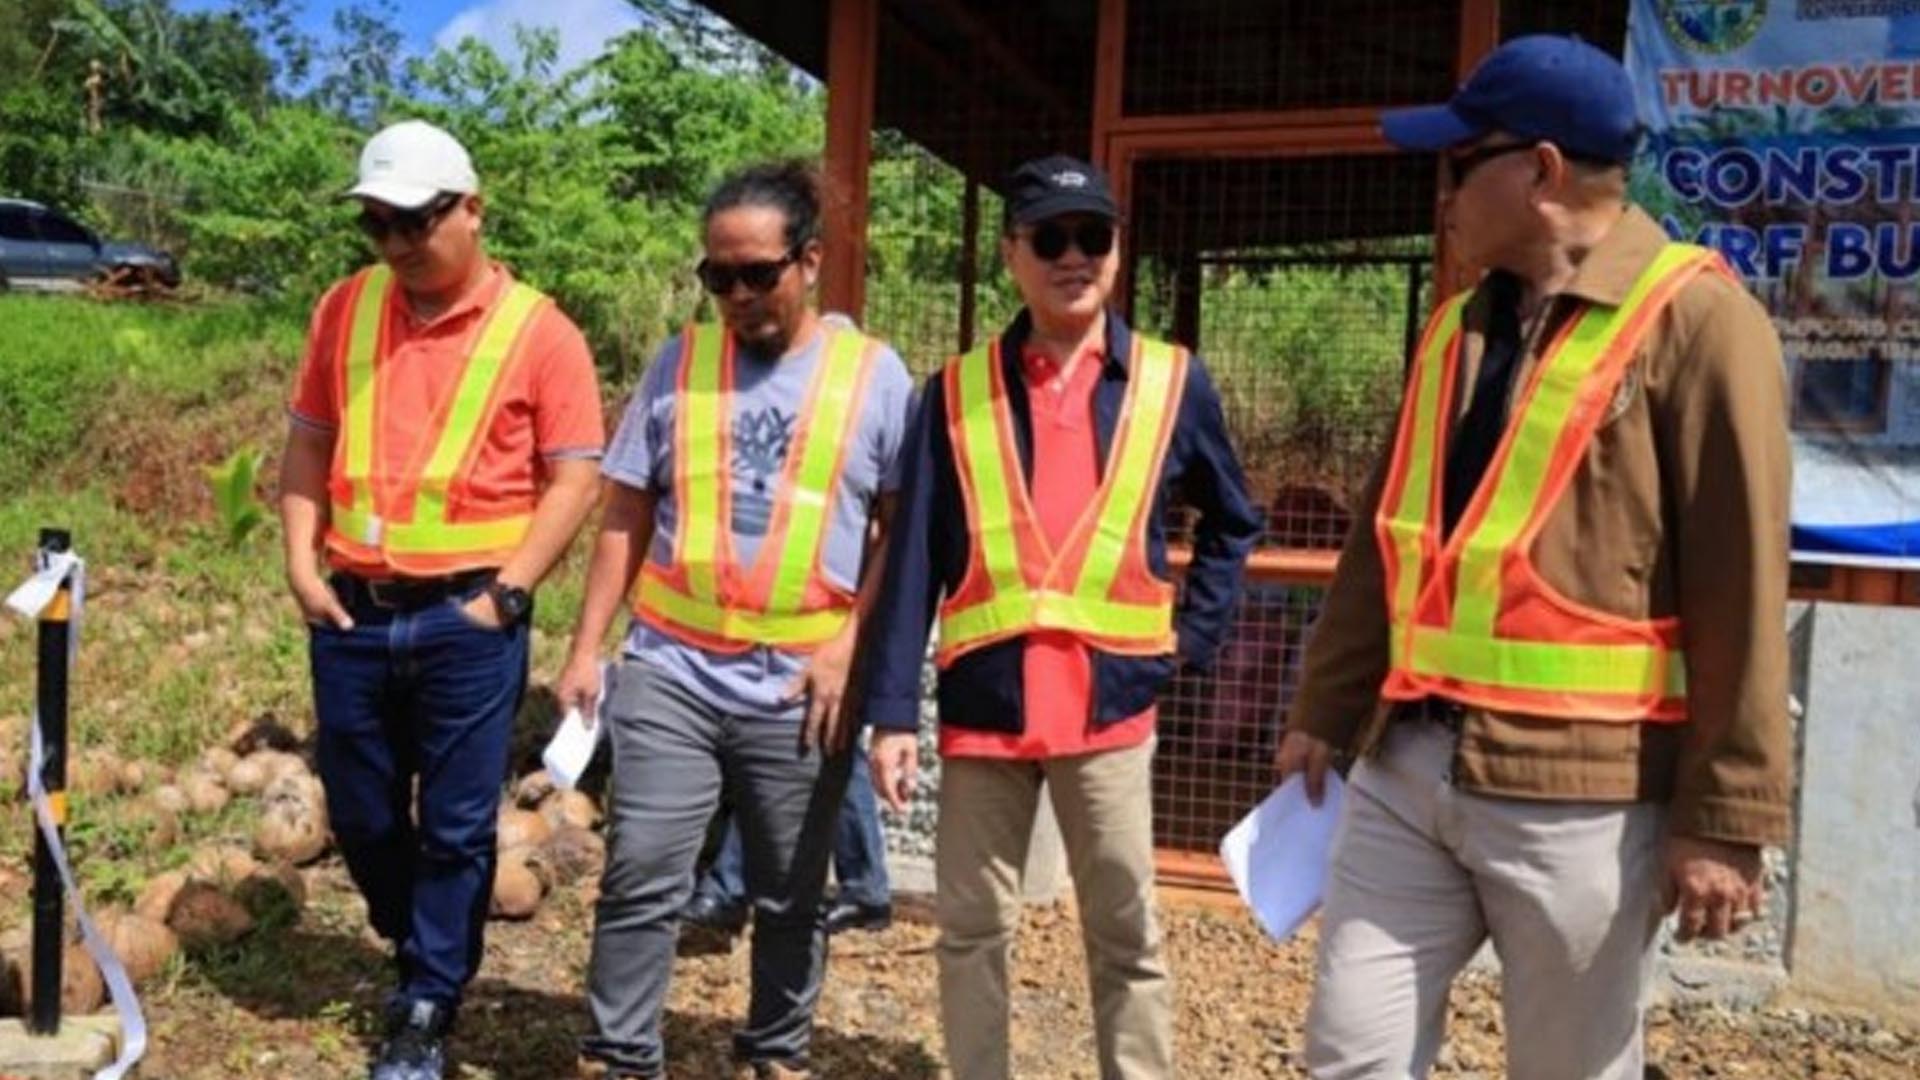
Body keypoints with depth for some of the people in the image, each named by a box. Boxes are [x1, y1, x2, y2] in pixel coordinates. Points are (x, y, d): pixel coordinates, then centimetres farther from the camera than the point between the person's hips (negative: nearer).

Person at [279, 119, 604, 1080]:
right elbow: (310, 439, 13)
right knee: (361, 816, 16)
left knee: (454, 827, 4)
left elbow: (575, 478, -7)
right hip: (350, 613, 5)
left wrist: (507, 591, -13)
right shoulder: (346, 308, 7)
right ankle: (424, 953, 40)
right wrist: (301, 560, 3)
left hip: (465, 620, -4)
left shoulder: (538, 331, -6)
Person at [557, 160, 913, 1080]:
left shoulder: (875, 374, 1)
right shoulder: (679, 362, 5)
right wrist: (586, 648, 3)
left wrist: (850, 645, -8)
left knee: (791, 896, 12)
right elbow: (625, 517, 7)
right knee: (640, 879, 0)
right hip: (669, 672, 1)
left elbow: (904, 531, 2)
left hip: (800, 689, -1)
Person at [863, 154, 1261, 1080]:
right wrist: (892, 711, -5)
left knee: (1127, 936, 9)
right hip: (982, 700, 1)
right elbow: (913, 560, 0)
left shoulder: (1171, 383, 3)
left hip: (1109, 700, -1)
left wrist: (1192, 636, 5)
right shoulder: (956, 391, 3)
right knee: (971, 930, 11)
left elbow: (1232, 522, 17)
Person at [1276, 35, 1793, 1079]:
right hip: (1405, 768, 6)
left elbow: (1740, 586, -11)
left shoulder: (1695, 319, -9)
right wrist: (1326, 712, 16)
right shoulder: (1458, 324, 12)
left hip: (1578, 789, -6)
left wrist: (1725, 815, -12)